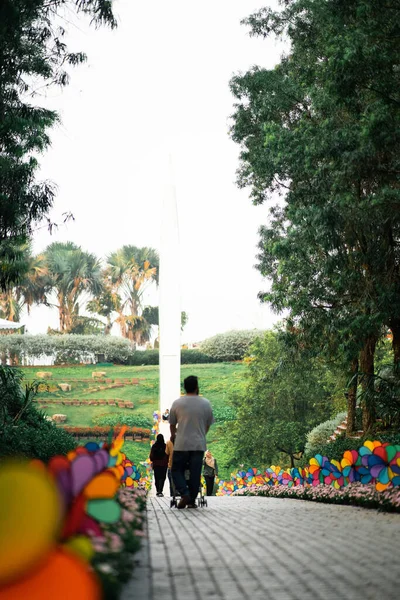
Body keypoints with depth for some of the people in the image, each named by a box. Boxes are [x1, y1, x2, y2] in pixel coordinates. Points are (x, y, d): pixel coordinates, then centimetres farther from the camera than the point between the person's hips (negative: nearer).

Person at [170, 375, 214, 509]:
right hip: (199, 444, 1)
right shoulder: (205, 403, 1)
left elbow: (172, 424, 9)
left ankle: (185, 494, -8)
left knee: (177, 470, 10)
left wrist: (173, 436, 30)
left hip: (181, 444, -1)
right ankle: (192, 500, 8)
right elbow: (208, 425, 12)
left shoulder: (177, 403, -2)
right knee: (195, 473, 7)